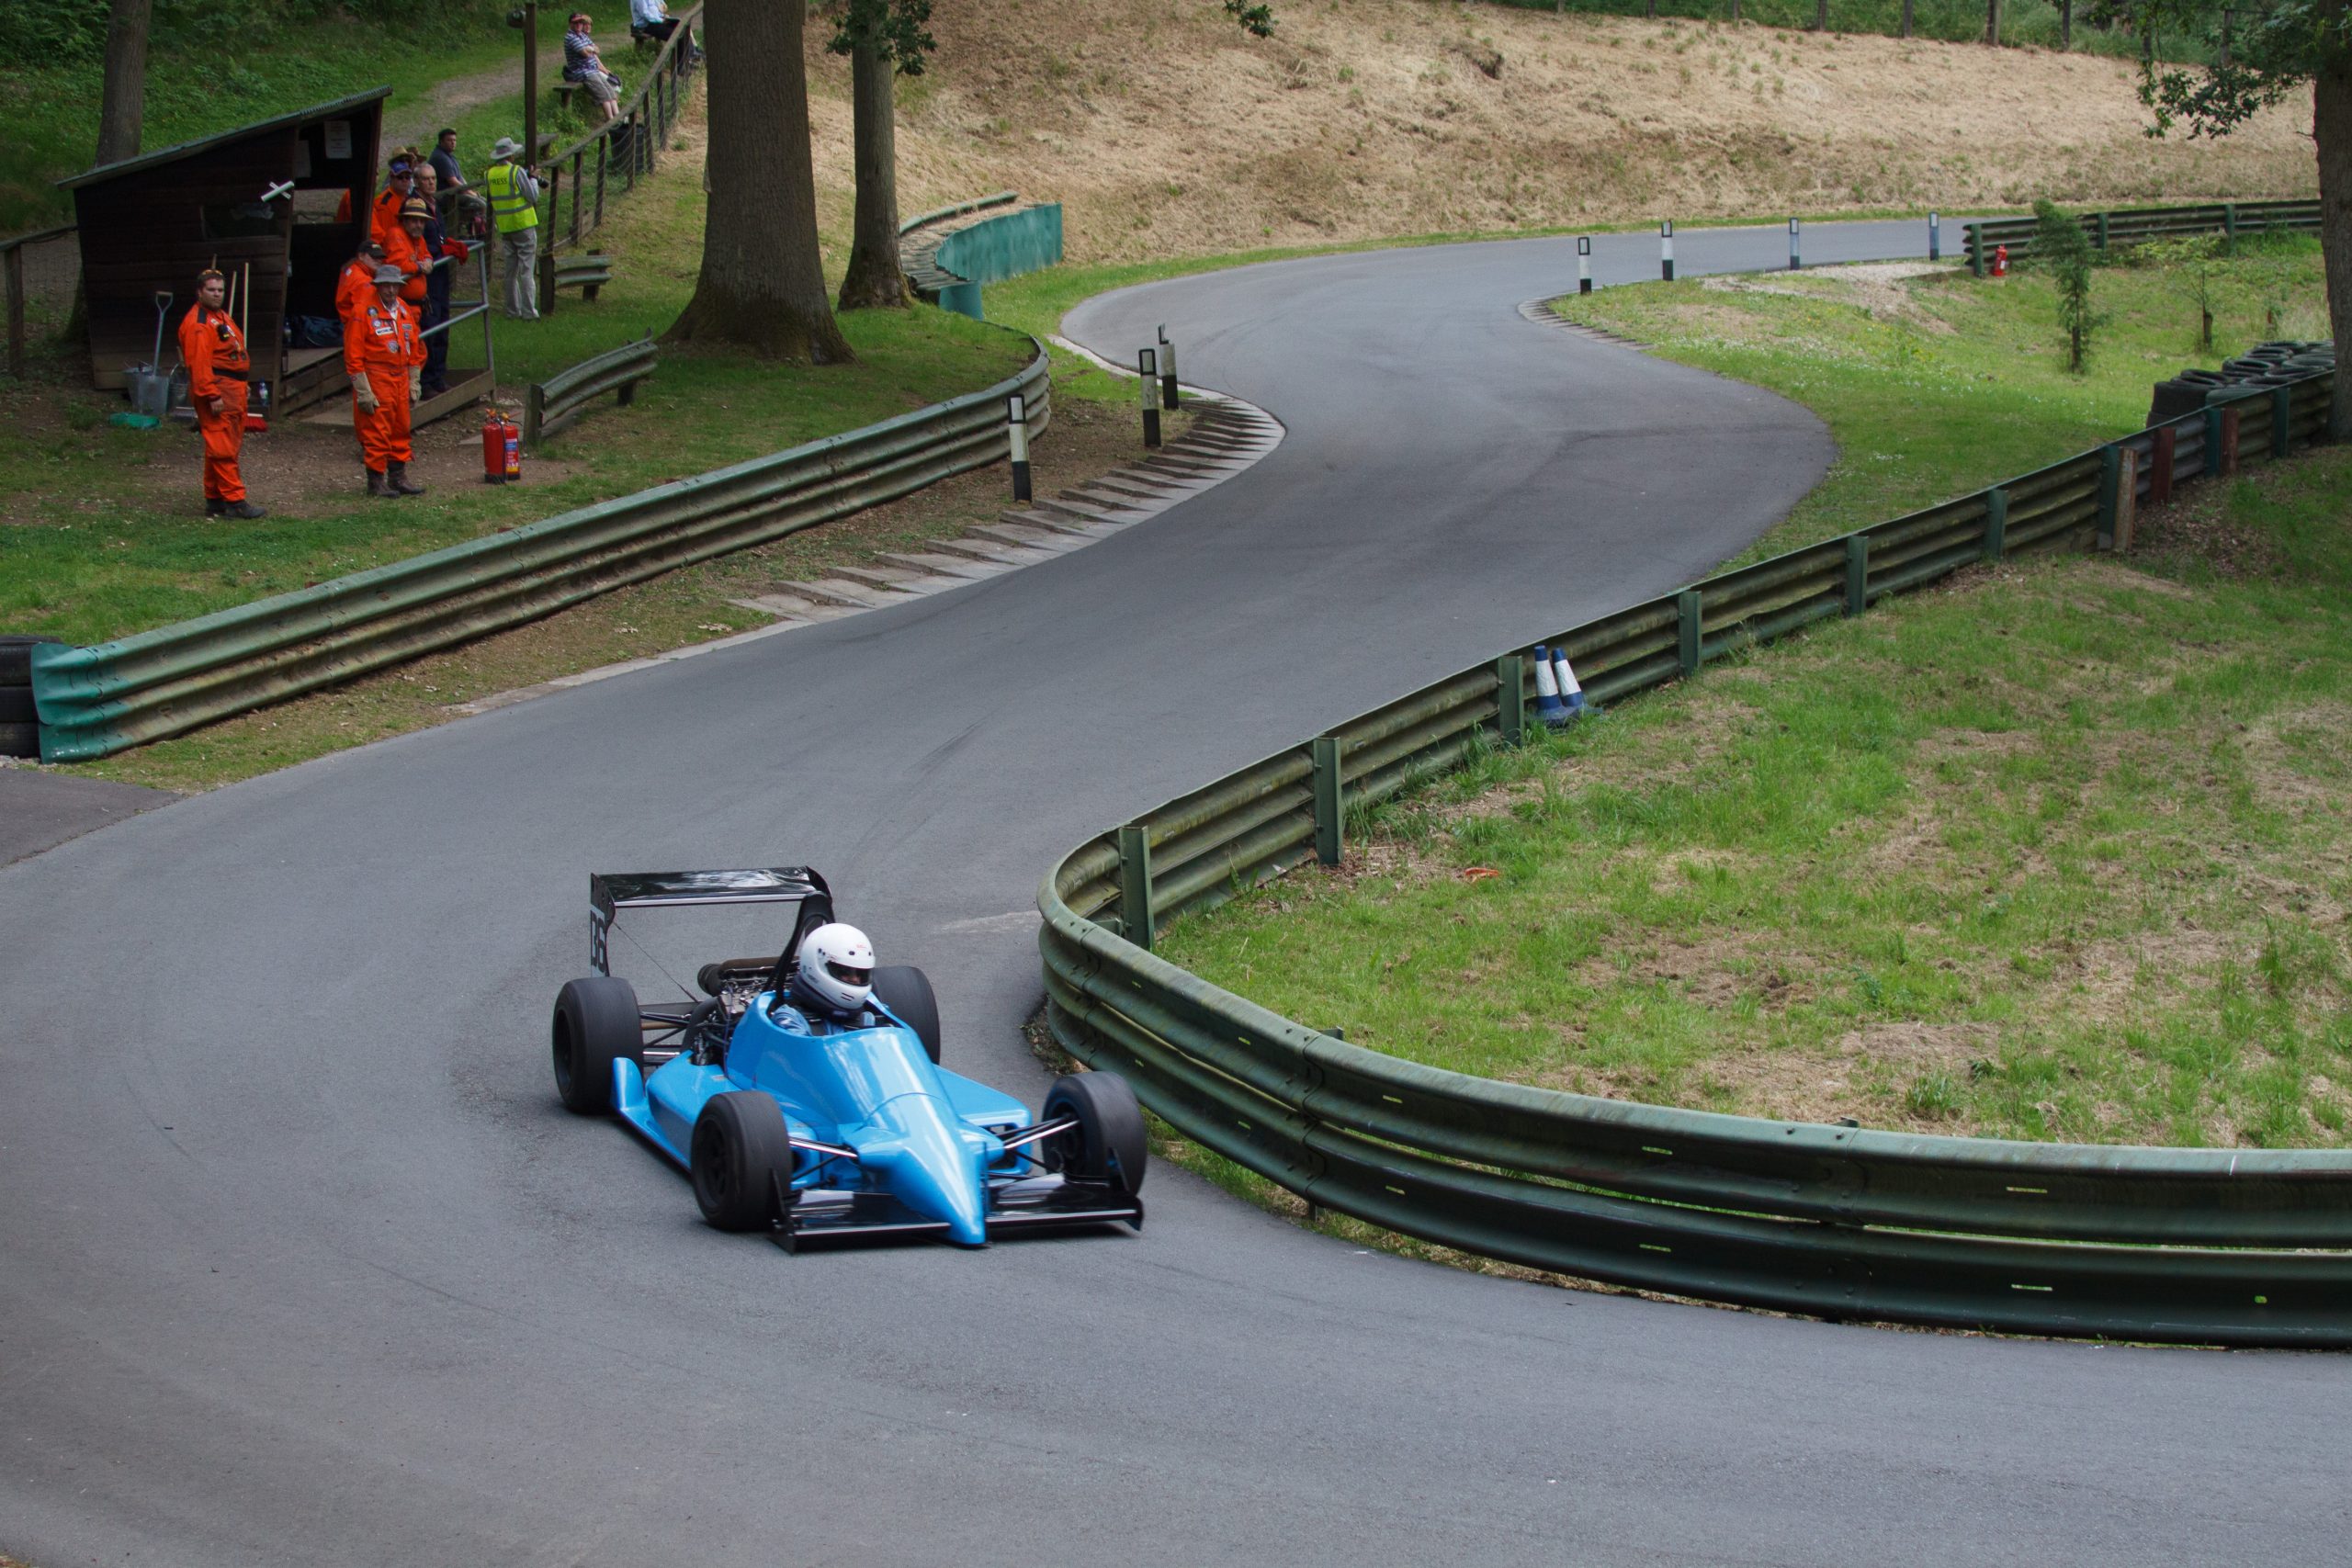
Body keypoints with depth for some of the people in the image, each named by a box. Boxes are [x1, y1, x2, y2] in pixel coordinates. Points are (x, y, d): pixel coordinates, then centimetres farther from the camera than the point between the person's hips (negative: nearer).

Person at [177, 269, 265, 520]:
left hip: (233, 387, 11)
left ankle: (214, 500, 19)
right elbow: (199, 363, -20)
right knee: (222, 447, -11)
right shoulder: (197, 323, -13)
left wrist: (243, 386, 23)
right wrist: (212, 395, -25)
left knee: (229, 447, 13)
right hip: (216, 387, -11)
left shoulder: (222, 318, 20)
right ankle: (234, 501, -14)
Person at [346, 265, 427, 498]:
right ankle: (376, 481, 1)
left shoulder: (405, 312, 10)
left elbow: (415, 349, 19)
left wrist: (413, 382, 13)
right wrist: (363, 391, -15)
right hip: (375, 379, -7)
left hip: (400, 378, 7)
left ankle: (398, 477, 20)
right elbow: (353, 354, -12)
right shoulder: (365, 312, -10)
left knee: (401, 429, 11)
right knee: (376, 431, -5)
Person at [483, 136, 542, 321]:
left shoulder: (490, 174, 3)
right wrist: (533, 179, 4)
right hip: (524, 224, -5)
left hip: (504, 227, 5)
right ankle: (528, 311, -7)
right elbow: (533, 196, -11)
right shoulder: (517, 172, -14)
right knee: (527, 270, -4)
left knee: (510, 271, 14)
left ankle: (513, 309, 16)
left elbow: (490, 197, 11)